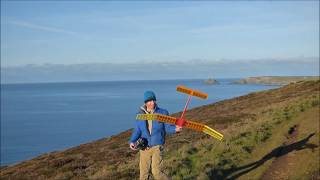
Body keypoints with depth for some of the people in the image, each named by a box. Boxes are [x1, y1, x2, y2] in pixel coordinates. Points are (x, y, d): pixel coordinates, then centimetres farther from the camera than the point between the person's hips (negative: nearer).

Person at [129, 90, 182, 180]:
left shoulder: (163, 113, -2)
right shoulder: (140, 114, 3)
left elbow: (167, 127, -3)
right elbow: (137, 130, 5)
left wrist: (175, 129, -25)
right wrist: (132, 141, -12)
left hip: (157, 147, -3)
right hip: (144, 148, 3)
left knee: (157, 172, -15)